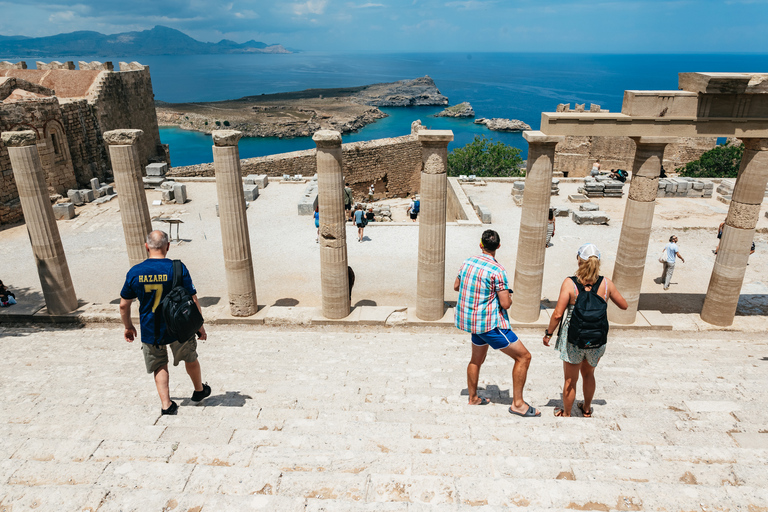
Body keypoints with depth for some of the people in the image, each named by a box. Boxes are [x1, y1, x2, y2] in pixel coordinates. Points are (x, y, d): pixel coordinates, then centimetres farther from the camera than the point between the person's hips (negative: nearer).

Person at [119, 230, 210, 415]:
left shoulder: (135, 272, -8)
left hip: (150, 331, 1)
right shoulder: (177, 268, -15)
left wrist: (128, 327, 17)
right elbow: (192, 301, -13)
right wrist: (200, 326, -1)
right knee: (190, 358, 23)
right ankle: (199, 390, 42)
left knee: (159, 366, 21)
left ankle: (166, 404, 15)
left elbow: (124, 305, 1)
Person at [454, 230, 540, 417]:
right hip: (490, 324, -8)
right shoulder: (497, 270, -20)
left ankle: (473, 398, 36)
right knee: (523, 356, 0)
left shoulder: (467, 262, 2)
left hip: (471, 319, 8)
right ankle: (517, 403, 3)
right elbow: (506, 304, -19)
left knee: (477, 359, 24)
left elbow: (456, 286, 16)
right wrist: (508, 297, 3)